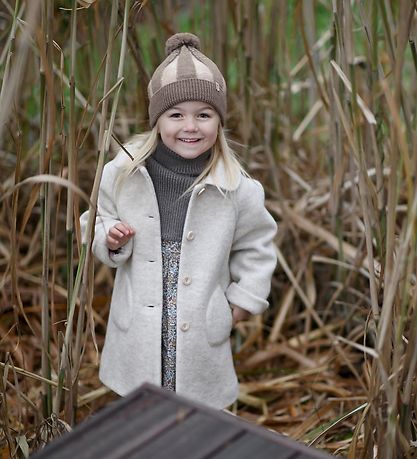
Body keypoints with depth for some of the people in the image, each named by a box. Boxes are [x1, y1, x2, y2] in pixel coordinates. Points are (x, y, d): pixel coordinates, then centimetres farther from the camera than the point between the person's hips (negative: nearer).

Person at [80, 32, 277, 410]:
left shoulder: (237, 187, -11)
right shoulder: (123, 171, -7)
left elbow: (256, 248, 3)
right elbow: (97, 222, 7)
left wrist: (242, 305, 2)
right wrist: (111, 238, -14)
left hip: (201, 332, -1)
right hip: (138, 330, 2)